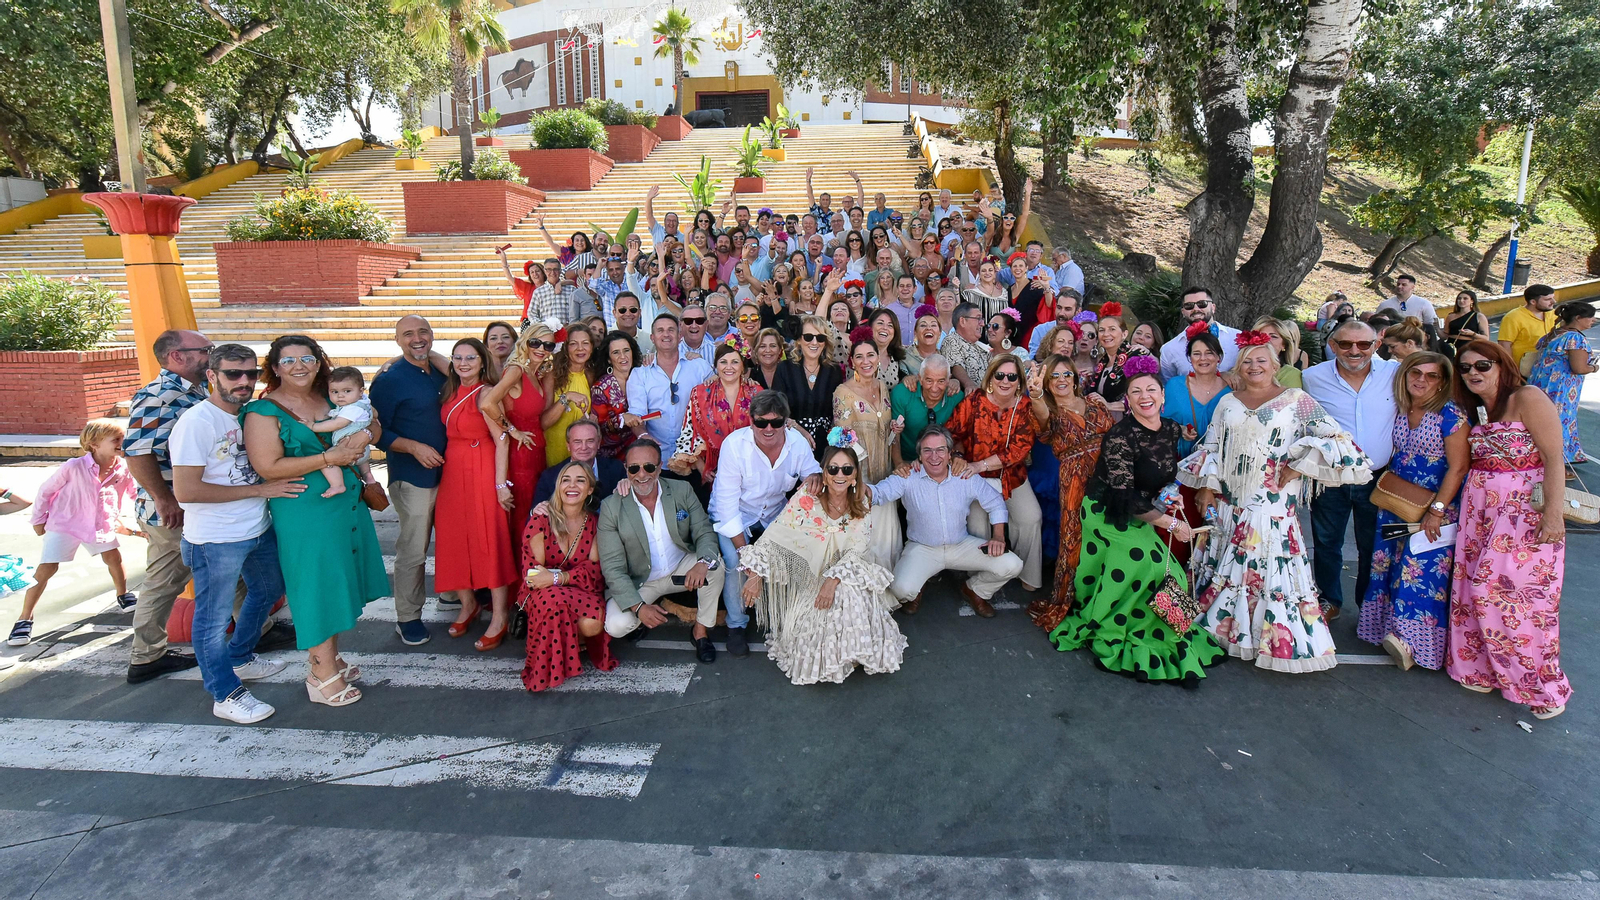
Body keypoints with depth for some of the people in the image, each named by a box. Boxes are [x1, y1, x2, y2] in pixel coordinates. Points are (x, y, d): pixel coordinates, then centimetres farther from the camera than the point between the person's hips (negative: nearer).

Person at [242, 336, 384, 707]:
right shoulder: (264, 411, -9)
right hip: (304, 513, -7)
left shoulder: (331, 399, 9)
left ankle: (332, 657, 29)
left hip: (348, 505, 7)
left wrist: (363, 436, -5)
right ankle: (323, 674, 11)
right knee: (317, 587, -1)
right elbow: (268, 467, -18)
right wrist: (329, 458, -20)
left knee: (339, 583, 14)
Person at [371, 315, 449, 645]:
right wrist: (414, 447, -21)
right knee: (413, 550, 0)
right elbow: (377, 432, -10)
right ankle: (407, 618, 14)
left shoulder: (440, 373, 8)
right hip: (412, 478, -6)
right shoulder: (389, 380, -10)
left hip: (445, 470, 6)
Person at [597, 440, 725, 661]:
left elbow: (705, 532, -9)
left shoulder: (682, 490, -7)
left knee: (715, 564, -26)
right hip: (638, 582, -2)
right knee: (617, 626, -27)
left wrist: (703, 562, -33)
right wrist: (638, 607, -27)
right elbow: (612, 567, -15)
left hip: (681, 570, 2)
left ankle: (700, 631, -5)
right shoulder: (611, 507, -14)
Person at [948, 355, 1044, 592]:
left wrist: (981, 465, -24)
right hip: (976, 477, -2)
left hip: (1012, 476, 2)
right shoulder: (974, 402, -11)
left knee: (1030, 517, -11)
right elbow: (952, 433, -9)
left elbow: (1020, 448, -14)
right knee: (977, 523, -13)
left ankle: (1029, 574, 13)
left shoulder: (1026, 408, -6)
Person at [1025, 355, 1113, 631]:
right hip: (1075, 481, -2)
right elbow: (1044, 420, -18)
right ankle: (1064, 602, 8)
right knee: (1075, 538, -6)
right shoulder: (1051, 413, 8)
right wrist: (1035, 395, -41)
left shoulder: (1096, 406, 18)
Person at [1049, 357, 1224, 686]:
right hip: (1107, 513, -7)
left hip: (1139, 516, 7)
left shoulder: (1171, 429, 1)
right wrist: (1170, 524, -19)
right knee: (1150, 563, -18)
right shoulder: (1120, 436, -21)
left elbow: (1168, 477, 18)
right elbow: (1125, 498, -22)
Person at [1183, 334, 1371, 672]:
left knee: (1272, 568, -4)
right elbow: (1210, 448, 12)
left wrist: (1299, 466, -13)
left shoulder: (1296, 400, 1)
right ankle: (1223, 624, 24)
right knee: (1226, 566, 11)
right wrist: (1207, 487, 2)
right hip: (1227, 504, 4)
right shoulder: (1227, 402, 13)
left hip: (1273, 507, -4)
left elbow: (1334, 438, -6)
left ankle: (1276, 640, 6)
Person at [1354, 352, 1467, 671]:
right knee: (1389, 565, 9)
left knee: (1423, 570, -5)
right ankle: (1391, 633, 20)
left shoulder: (1451, 415, -12)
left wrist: (1437, 510, -17)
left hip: (1434, 510, -6)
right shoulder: (1398, 411, 4)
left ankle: (1413, 641, 7)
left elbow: (1458, 467, -15)